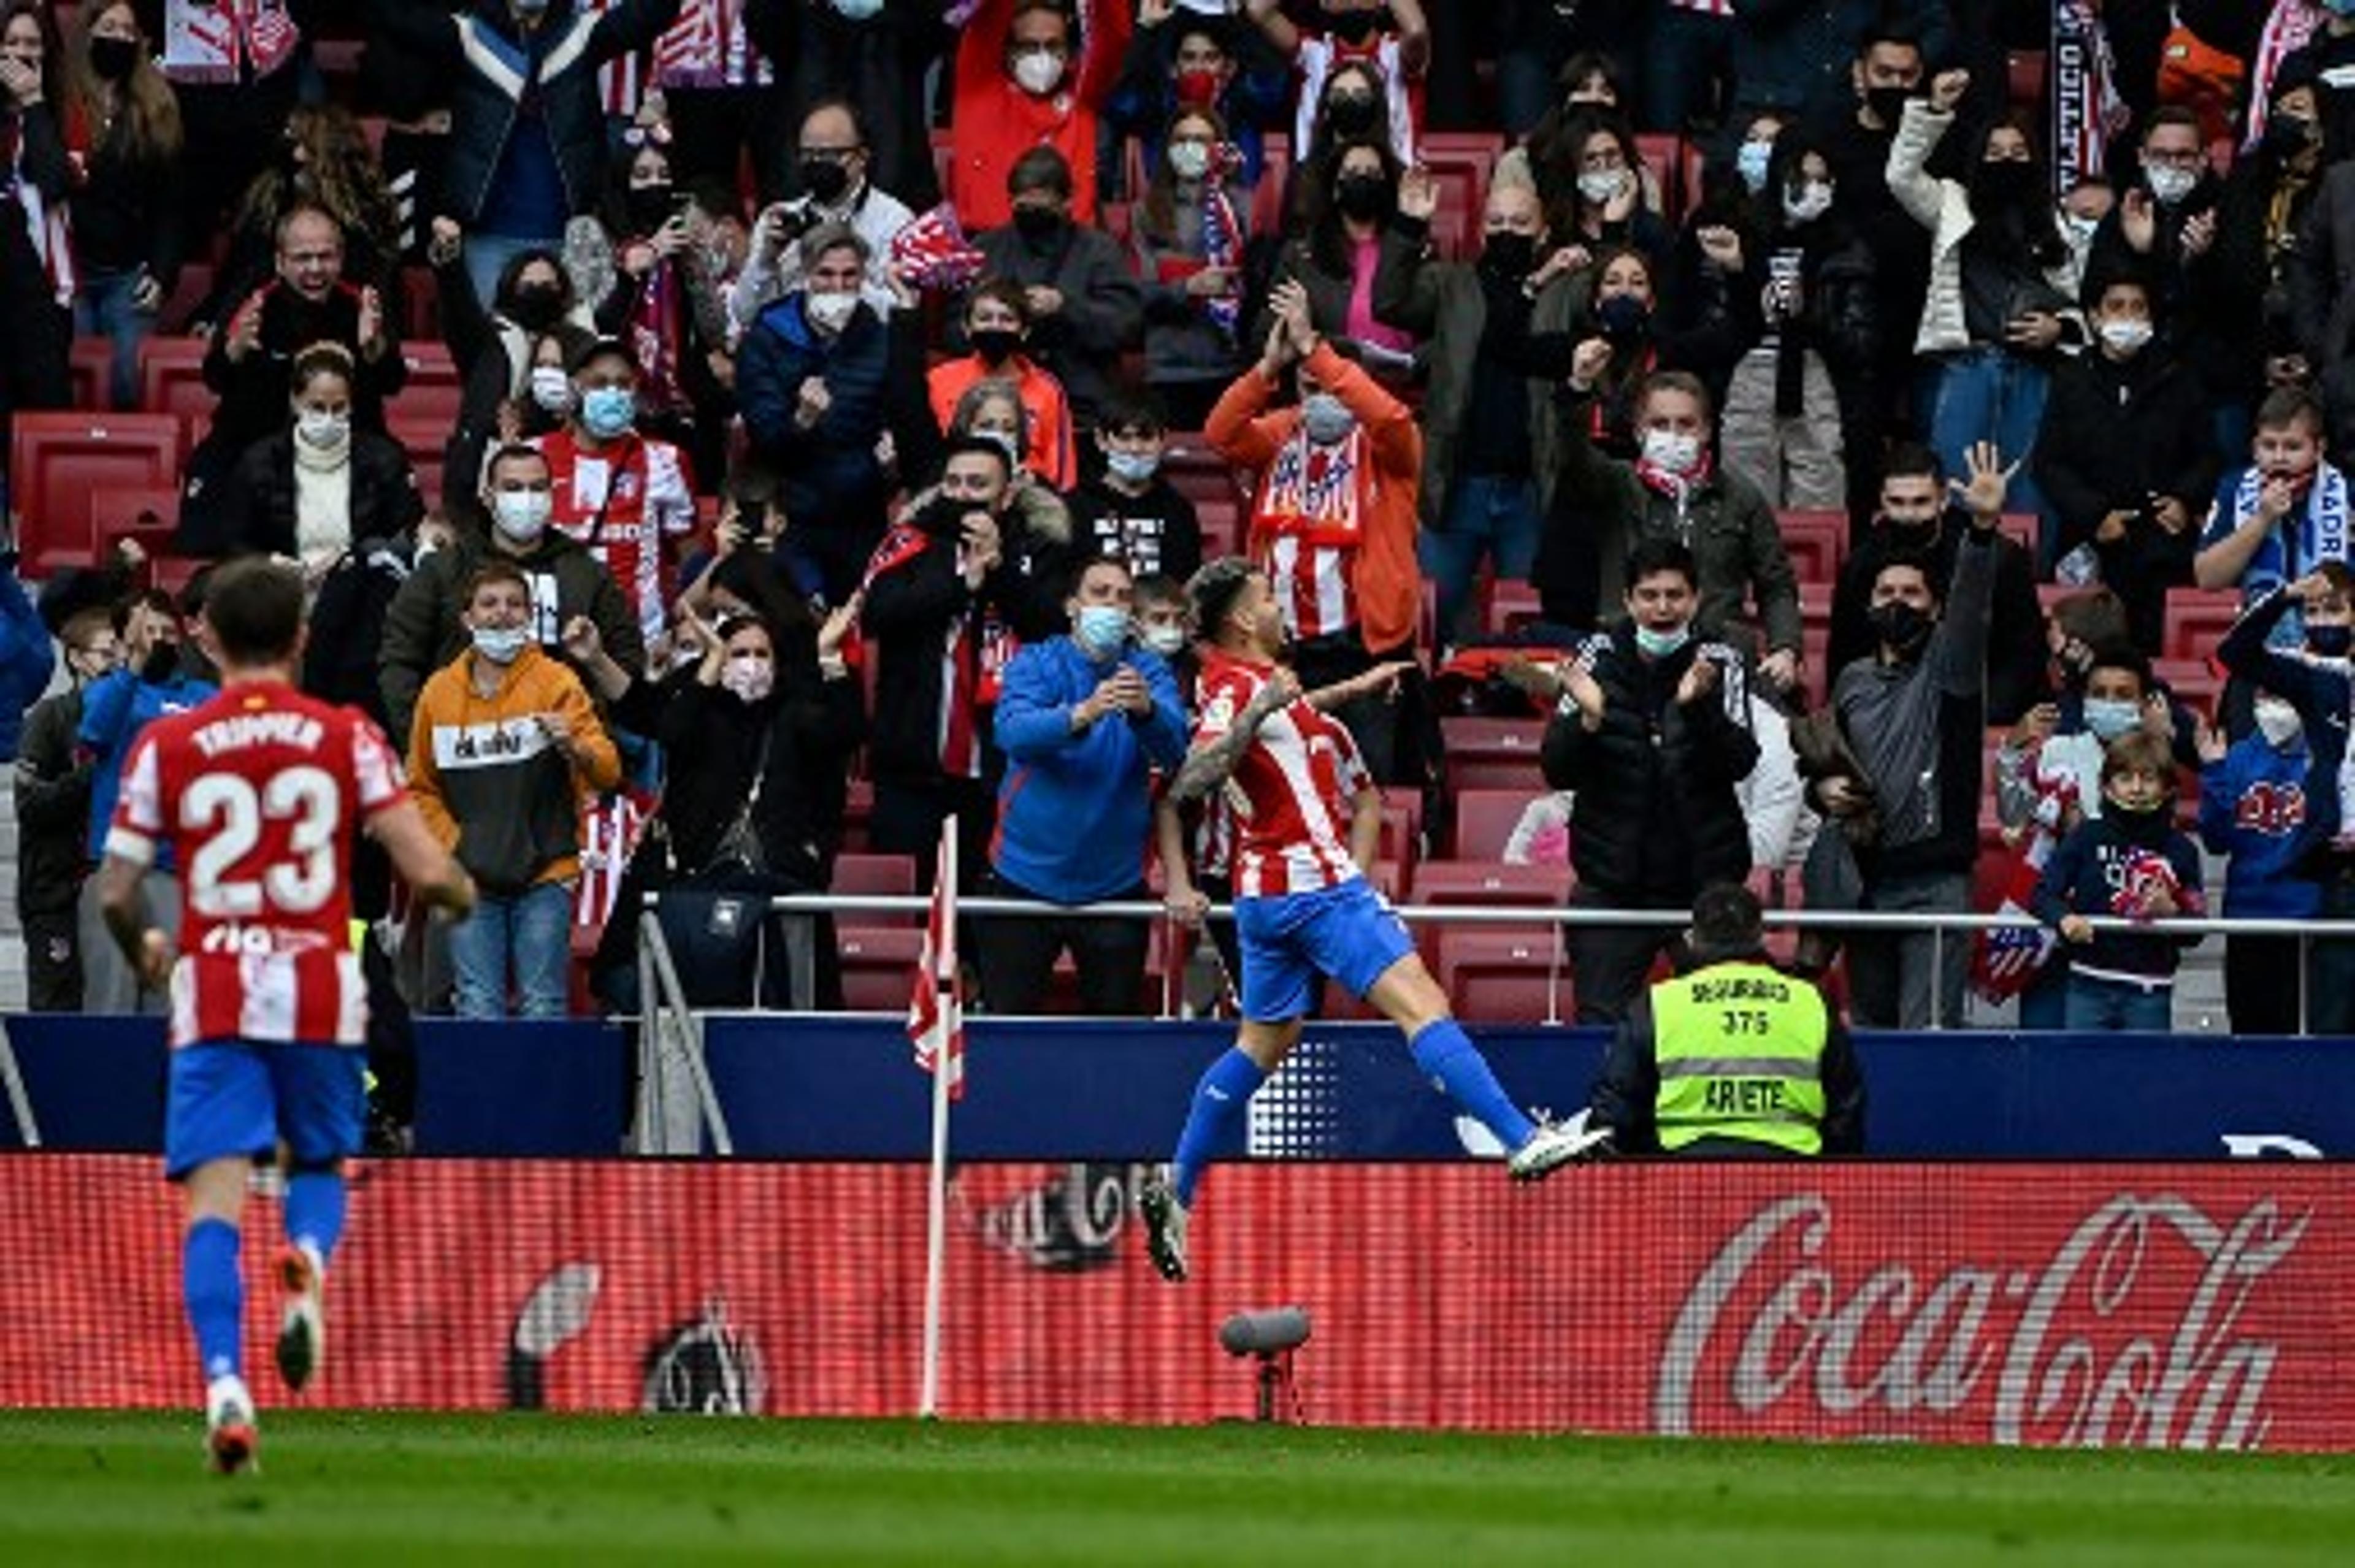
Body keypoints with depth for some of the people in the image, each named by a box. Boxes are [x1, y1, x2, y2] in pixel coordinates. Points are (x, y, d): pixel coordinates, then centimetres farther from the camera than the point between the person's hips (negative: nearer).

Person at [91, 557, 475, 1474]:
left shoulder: (167, 746, 3)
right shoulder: (347, 738, 2)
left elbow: (115, 894, 3)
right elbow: (429, 875, -3)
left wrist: (143, 953, 24)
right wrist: (462, 893, 21)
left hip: (212, 993, -1)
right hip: (321, 991, 1)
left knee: (213, 1200, -5)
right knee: (320, 1164, 21)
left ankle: (224, 1382, -25)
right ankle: (308, 1261, -13)